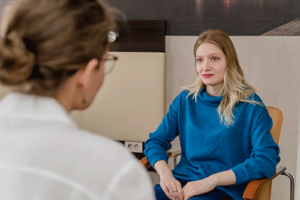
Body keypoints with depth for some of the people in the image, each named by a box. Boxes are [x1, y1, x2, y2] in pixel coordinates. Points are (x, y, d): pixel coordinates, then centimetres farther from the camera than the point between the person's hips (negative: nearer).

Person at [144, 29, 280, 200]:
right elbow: (156, 141, 13)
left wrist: (212, 180, -18)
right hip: (180, 184, 4)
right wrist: (165, 172, -8)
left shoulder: (251, 105, -1)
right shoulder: (185, 100, 12)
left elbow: (267, 160, -10)